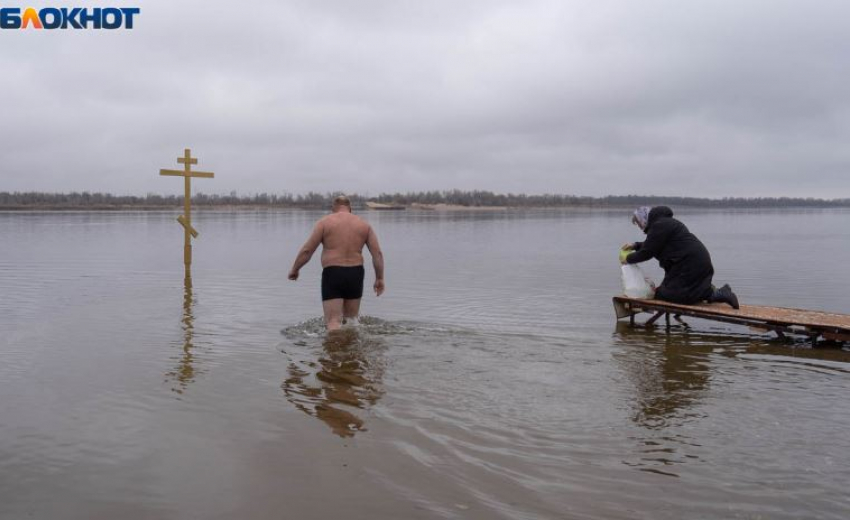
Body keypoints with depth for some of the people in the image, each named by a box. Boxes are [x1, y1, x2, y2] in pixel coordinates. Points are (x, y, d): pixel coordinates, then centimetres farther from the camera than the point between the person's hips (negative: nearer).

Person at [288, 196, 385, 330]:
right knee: (351, 319, 20)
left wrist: (294, 269, 10)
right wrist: (379, 278, 10)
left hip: (332, 273, -3)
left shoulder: (325, 222, 1)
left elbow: (307, 250, -3)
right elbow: (377, 253, 4)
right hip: (356, 274, 3)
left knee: (333, 321, -5)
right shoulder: (364, 224, 10)